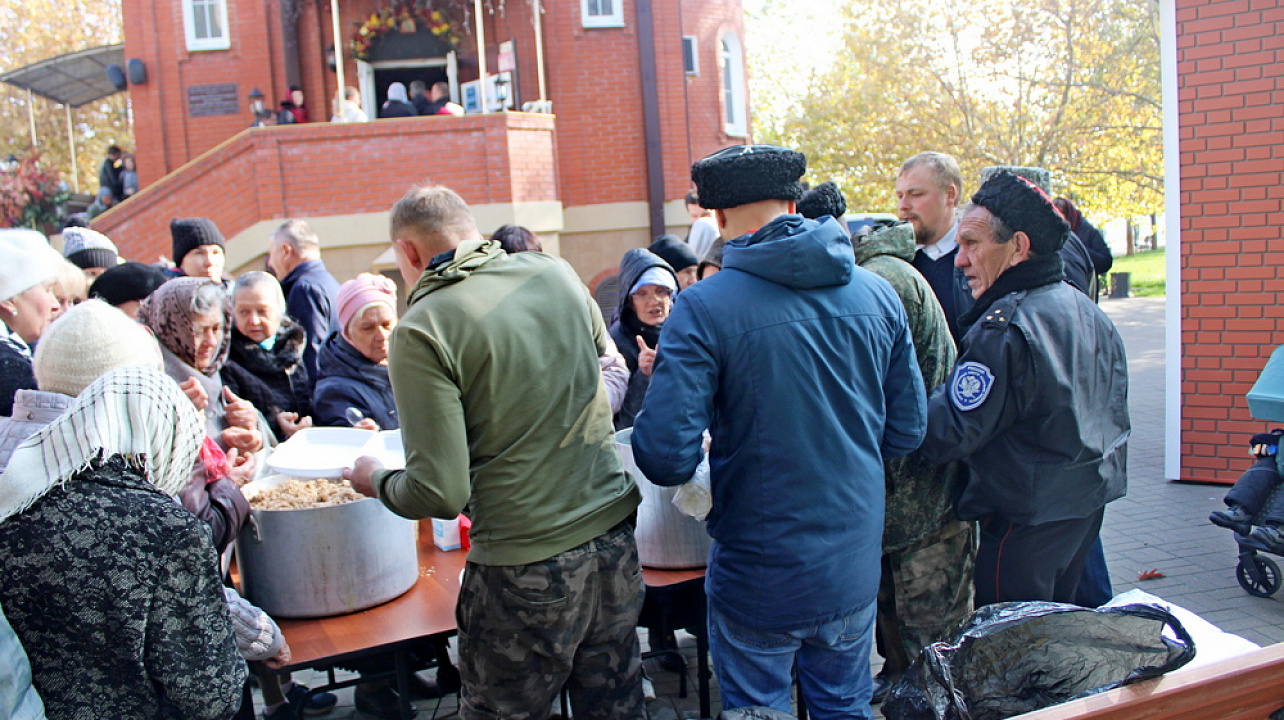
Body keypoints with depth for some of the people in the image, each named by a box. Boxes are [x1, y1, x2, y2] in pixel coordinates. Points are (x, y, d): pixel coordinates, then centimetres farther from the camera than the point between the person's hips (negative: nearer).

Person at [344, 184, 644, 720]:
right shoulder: (554, 272, 2)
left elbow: (441, 492, -16)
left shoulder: (423, 330, -14)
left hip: (528, 569, -5)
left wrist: (377, 483, 4)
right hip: (614, 537, 6)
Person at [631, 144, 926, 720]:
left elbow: (665, 457, -23)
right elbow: (906, 430, 3)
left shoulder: (705, 308, -19)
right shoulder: (877, 294, -3)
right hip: (854, 571, 5)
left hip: (759, 582, -4)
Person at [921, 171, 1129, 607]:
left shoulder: (1004, 328, -24)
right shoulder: (1087, 310, 7)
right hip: (1089, 504, 9)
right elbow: (1114, 410, 17)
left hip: (1027, 519, -9)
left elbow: (952, 432, -26)